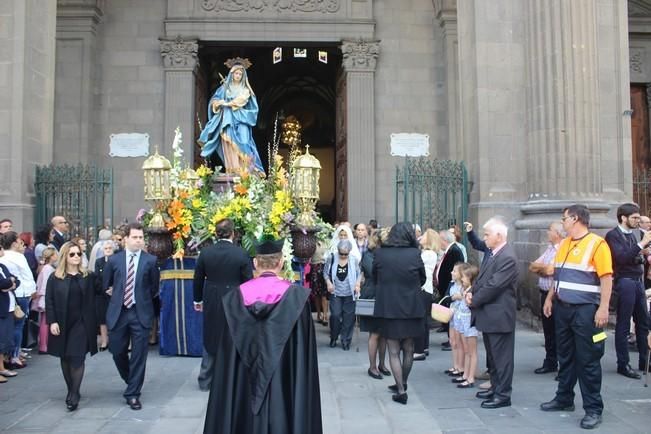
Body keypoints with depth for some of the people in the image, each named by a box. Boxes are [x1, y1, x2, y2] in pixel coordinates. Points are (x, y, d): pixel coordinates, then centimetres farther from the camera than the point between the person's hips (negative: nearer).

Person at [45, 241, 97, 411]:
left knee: (77, 358, -8)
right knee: (65, 358, 10)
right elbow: (49, 301, -2)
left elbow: (91, 301, 3)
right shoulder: (55, 277, 1)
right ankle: (72, 391, 22)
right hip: (62, 323, 1)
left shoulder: (87, 276, 3)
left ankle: (74, 394, -5)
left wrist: (93, 323, -1)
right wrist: (52, 322, -11)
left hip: (81, 323, -1)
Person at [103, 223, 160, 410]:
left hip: (141, 312, -2)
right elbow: (106, 284, 17)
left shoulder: (150, 260, -2)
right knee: (117, 351, 11)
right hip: (118, 312, 2)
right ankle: (131, 380, 38)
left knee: (139, 354, 0)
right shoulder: (114, 260, 3)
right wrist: (116, 294, 12)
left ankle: (133, 394, 11)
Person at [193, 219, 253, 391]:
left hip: (211, 303, 3)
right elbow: (248, 281, -8)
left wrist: (198, 300, 17)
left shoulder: (205, 252, -5)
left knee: (210, 339, 16)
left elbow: (198, 278, 3)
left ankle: (205, 380, 24)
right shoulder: (242, 254, -12)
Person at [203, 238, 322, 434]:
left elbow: (227, 357, -1)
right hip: (284, 385, -2)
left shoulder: (237, 296, -5)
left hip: (244, 385, 2)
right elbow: (305, 351, -7)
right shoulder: (296, 296, -10)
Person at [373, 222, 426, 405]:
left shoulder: (380, 254, -8)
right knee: (408, 349, 18)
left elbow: (375, 279, 6)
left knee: (394, 352, 7)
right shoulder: (414, 254, -10)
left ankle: (401, 390, 3)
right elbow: (422, 279, 3)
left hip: (388, 308, -1)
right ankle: (402, 384, 32)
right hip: (411, 308, 1)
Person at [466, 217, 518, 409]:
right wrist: (471, 292, -1)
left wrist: (473, 301, -12)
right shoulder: (493, 254, 11)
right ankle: (495, 387, 32)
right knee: (492, 355, 19)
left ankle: (503, 395, 10)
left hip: (499, 315, -10)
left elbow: (493, 286, -22)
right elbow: (482, 278, 17)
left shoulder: (507, 258, -20)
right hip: (489, 314, 10)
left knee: (501, 356, 1)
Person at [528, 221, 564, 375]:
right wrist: (544, 269, -8)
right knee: (548, 330, 15)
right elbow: (532, 267, 12)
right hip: (545, 293, 8)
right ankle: (550, 363, 25)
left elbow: (550, 269, -20)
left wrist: (539, 267, 1)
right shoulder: (549, 249, 14)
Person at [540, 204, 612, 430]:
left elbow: (606, 278, -15)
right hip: (562, 309, 7)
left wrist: (603, 308, -21)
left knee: (588, 360, -1)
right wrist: (550, 298, 14)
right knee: (565, 356, 15)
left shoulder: (597, 244, -11)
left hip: (585, 310, -7)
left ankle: (593, 409, 8)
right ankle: (564, 399, 28)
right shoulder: (563, 245, 12)